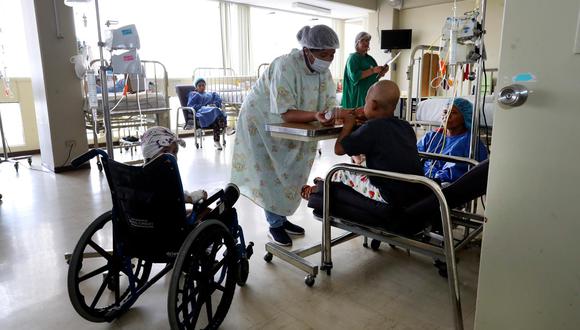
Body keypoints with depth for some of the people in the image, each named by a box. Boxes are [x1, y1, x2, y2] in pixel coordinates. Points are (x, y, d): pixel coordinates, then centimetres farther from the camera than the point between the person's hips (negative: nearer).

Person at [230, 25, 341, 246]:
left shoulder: (323, 69, -9)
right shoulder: (285, 67, -31)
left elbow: (330, 103, -12)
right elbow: (285, 113, -35)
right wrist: (315, 116, -49)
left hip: (290, 128, 7)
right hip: (262, 122, -7)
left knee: (287, 174, 13)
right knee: (270, 176, -1)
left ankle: (281, 218, 28)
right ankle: (275, 225, 14)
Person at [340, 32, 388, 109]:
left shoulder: (370, 58, 16)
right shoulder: (353, 58, -5)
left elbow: (374, 77, 19)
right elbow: (354, 76, -20)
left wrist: (381, 73, -1)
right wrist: (372, 70, -23)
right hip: (358, 96, -7)